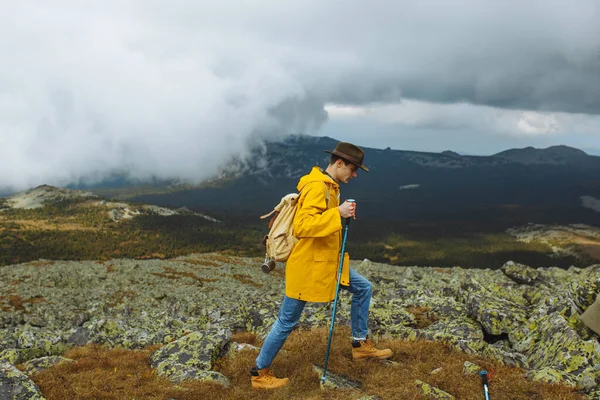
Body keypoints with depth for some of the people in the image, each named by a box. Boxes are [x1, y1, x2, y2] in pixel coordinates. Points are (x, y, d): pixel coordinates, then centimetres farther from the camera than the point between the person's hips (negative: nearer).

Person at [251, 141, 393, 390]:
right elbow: (301, 226, -32)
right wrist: (338, 214, -31)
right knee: (287, 321, 2)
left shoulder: (330, 186, 9)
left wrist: (342, 214, 9)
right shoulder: (317, 187, -22)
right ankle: (259, 373, 17)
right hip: (307, 265, -9)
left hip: (329, 262, 10)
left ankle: (360, 345, 26)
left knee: (363, 287, 14)